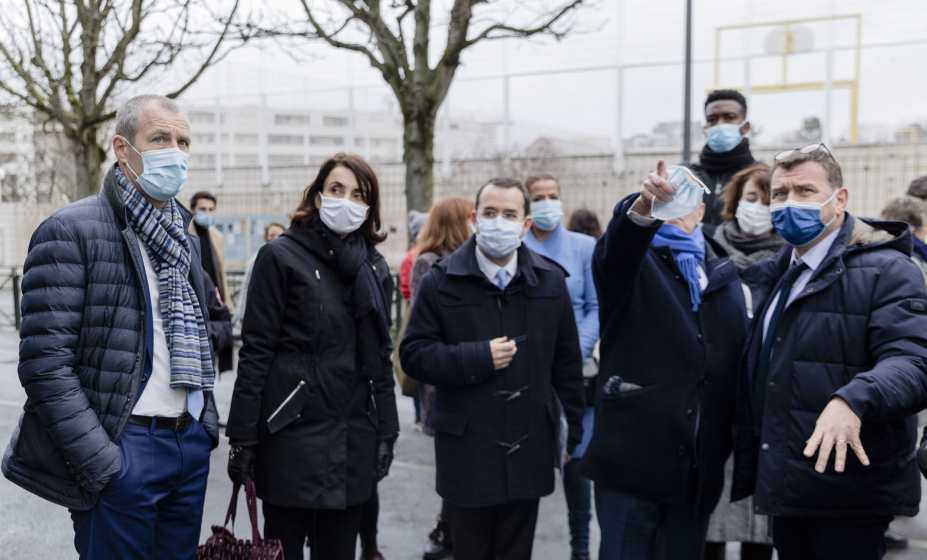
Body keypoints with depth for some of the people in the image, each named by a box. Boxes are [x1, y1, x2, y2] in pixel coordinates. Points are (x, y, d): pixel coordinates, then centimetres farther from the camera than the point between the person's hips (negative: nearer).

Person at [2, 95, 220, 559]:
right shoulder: (70, 231, -10)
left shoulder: (184, 239, 14)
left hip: (191, 447, 7)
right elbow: (45, 363, -16)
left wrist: (206, 425, 13)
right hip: (122, 453, -7)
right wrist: (101, 463, -18)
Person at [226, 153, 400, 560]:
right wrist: (242, 438, -10)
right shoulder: (281, 257, -5)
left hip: (354, 441, 5)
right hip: (292, 432, -5)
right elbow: (255, 351, -7)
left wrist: (386, 432, 10)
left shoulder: (374, 268, 10)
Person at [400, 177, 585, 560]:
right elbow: (413, 354, -6)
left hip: (529, 452, 2)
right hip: (466, 453, -2)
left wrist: (569, 433, 8)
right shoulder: (441, 282, -3)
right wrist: (478, 359, -18)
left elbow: (567, 362, 8)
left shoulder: (550, 281, 4)